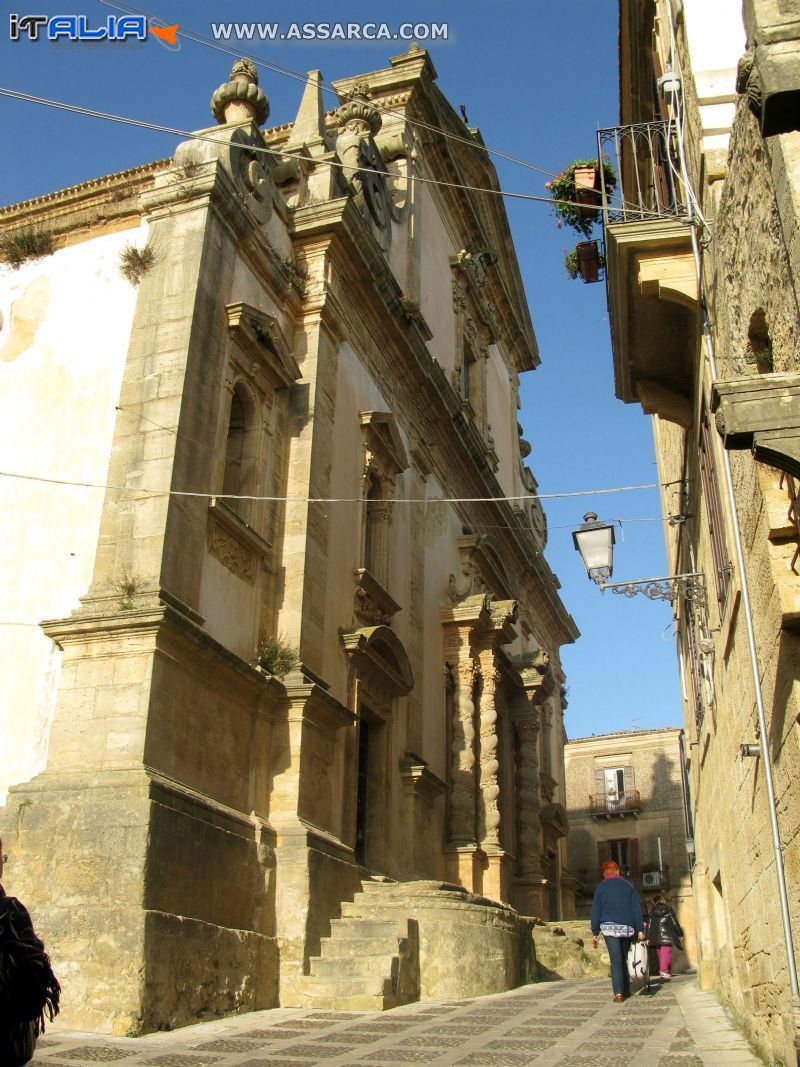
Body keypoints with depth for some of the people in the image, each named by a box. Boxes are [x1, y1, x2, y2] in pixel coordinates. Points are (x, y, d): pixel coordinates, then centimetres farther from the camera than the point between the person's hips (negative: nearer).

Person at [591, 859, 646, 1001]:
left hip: (609, 926, -3)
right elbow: (636, 908, 6)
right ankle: (626, 989, 17)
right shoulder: (628, 886, 11)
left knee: (615, 960, -6)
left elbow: (596, 910, 2)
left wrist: (595, 932, 4)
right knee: (624, 959, 16)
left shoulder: (601, 887, 4)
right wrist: (640, 929, 6)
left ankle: (618, 992, -17)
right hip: (627, 927, 3)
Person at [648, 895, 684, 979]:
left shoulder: (652, 912, 7)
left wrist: (648, 938, 7)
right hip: (667, 936, -3)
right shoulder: (669, 910, 3)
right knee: (666, 953, -9)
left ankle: (661, 970, 16)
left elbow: (650, 925, 5)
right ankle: (664, 971, -23)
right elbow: (675, 923, 3)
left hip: (656, 937, 3)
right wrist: (680, 934, 14)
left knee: (660, 954, 13)